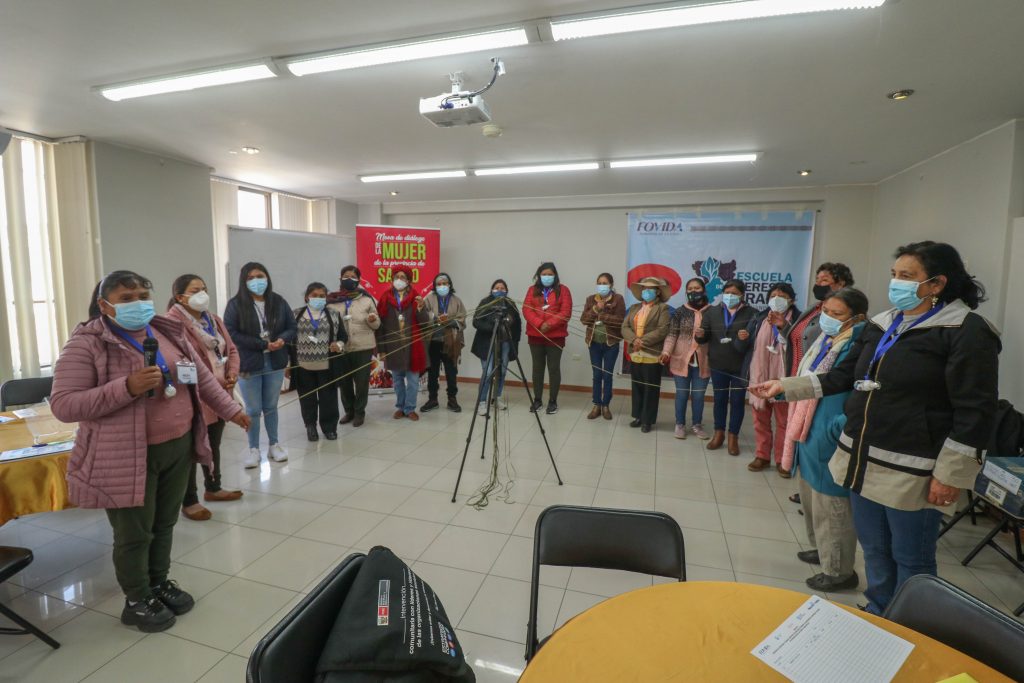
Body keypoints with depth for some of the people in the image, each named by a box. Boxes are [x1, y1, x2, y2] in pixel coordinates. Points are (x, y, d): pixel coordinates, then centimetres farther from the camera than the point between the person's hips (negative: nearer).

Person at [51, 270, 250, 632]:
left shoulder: (169, 332, 4)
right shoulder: (86, 344, -13)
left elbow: (202, 377, 12)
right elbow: (62, 405, -17)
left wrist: (230, 409, 11)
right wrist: (127, 388, -28)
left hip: (178, 447, 5)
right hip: (126, 458, -5)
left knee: (164, 524, 19)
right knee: (134, 534, 9)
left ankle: (160, 582, 40)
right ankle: (137, 601, 30)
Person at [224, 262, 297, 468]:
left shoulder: (279, 302, 3)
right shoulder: (235, 304, -7)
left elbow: (292, 327, 7)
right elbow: (231, 333, -13)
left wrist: (283, 339, -15)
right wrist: (262, 344, -18)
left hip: (275, 364, 3)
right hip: (248, 365, -2)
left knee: (271, 406, 15)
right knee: (253, 410, 8)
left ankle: (274, 445, 29)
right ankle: (253, 449, 24)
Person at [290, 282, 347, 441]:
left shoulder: (334, 315, 4)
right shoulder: (295, 315, 3)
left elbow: (343, 336, 8)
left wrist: (339, 345, -14)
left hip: (327, 366, 0)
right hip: (303, 366, 0)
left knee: (328, 398, 6)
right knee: (307, 398, 10)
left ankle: (329, 427, 21)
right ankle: (310, 426, 27)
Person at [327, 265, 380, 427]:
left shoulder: (367, 299, 1)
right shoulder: (332, 300, 2)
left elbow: (377, 325, 5)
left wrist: (372, 319, -18)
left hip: (363, 347, -1)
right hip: (340, 348, 2)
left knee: (362, 381, 5)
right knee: (343, 381, 11)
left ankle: (359, 412, 22)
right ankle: (349, 411, 31)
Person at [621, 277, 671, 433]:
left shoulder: (662, 308, -2)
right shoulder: (634, 308, 14)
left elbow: (662, 330, -14)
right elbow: (625, 327, 4)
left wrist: (643, 341, -18)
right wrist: (634, 340, -15)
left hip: (652, 355, -5)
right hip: (635, 354, 5)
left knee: (650, 389, 2)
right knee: (637, 387, 12)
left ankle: (647, 420, 11)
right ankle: (638, 416, 24)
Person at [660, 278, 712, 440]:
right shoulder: (680, 312, -2)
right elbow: (672, 334, -5)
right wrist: (666, 352, -16)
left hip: (702, 361, 1)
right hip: (682, 359, -1)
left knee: (699, 394, 9)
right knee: (682, 393, 7)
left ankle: (697, 425, 25)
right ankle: (680, 425, 21)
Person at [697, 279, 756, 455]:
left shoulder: (751, 313, -2)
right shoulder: (712, 312, 5)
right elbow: (705, 336, 5)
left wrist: (747, 338, -27)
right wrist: (700, 335, -18)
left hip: (741, 366, -2)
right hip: (718, 365, 2)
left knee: (737, 400, 6)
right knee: (719, 399, 12)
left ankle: (733, 437, 19)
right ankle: (719, 434, 25)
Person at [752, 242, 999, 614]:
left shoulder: (966, 331, -10)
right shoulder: (880, 325, 10)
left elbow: (974, 411, -13)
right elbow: (842, 377, 16)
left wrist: (950, 474, -15)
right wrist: (786, 386, 9)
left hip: (911, 471, -6)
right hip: (863, 461, 7)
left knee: (910, 558, 10)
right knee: (874, 550, 20)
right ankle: (877, 616, 39)